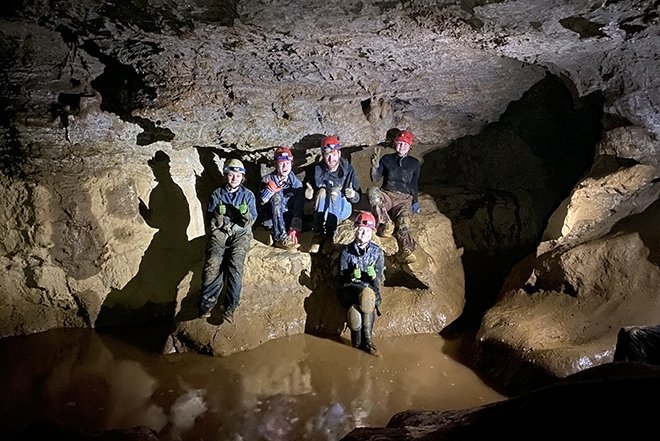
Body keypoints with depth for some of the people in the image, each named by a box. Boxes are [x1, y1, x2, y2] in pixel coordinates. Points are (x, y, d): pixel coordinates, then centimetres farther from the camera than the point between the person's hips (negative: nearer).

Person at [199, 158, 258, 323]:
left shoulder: (248, 195, 10)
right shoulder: (217, 194, 11)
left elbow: (249, 223, 3)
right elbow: (213, 222, 7)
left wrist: (245, 213, -19)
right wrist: (218, 214, -15)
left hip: (240, 232, -1)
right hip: (220, 231, 1)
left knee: (235, 264, -28)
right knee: (213, 263, -27)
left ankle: (229, 307, -29)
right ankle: (206, 304, -26)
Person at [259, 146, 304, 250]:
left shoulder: (296, 182, 1)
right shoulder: (267, 180, 2)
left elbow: (298, 209, -10)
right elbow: (260, 203, -6)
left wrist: (294, 229, -24)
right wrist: (269, 191, -24)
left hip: (288, 221, 2)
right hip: (272, 220, -2)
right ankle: (281, 237, -39)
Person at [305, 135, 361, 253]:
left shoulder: (348, 170, -7)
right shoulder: (317, 170, -6)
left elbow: (357, 198, -4)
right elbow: (309, 194, 5)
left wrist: (353, 195, -28)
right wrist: (309, 193, -19)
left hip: (343, 209, -1)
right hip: (322, 210, 1)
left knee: (334, 192, -30)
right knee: (322, 192, -29)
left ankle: (331, 235, -34)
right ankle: (318, 235, -30)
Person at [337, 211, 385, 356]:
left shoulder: (377, 252, 7)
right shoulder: (346, 250, 4)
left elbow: (378, 279, 1)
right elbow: (342, 276, 0)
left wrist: (373, 275, -22)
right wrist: (352, 275, -22)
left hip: (371, 289, 1)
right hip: (349, 289, -1)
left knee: (367, 297, -35)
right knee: (366, 294, -35)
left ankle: (361, 341, -24)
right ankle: (366, 340, -26)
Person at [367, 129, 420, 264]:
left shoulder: (414, 163, 18)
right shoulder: (386, 159, 13)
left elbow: (414, 184, 22)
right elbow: (375, 179, 2)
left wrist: (415, 201, 11)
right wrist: (375, 166, -17)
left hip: (404, 199, 0)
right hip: (387, 195, 0)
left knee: (403, 219, -32)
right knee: (372, 192, -35)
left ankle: (406, 252, -51)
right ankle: (386, 223, -34)